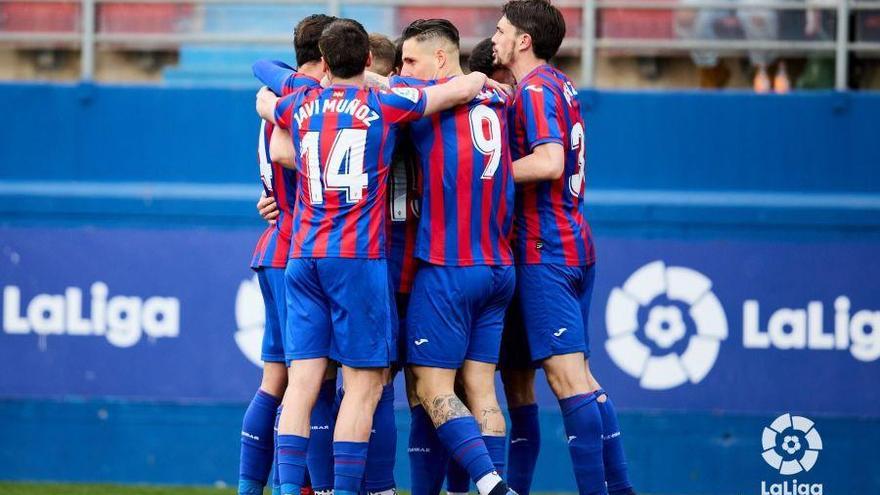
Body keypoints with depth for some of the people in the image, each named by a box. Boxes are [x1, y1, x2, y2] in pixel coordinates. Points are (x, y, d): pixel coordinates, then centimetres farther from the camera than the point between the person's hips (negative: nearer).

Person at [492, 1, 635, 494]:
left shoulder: (535, 90, -12)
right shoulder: (561, 85, 16)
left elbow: (549, 162, -24)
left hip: (545, 250, -10)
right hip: (575, 244, 10)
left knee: (566, 376, -10)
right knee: (580, 376, 10)